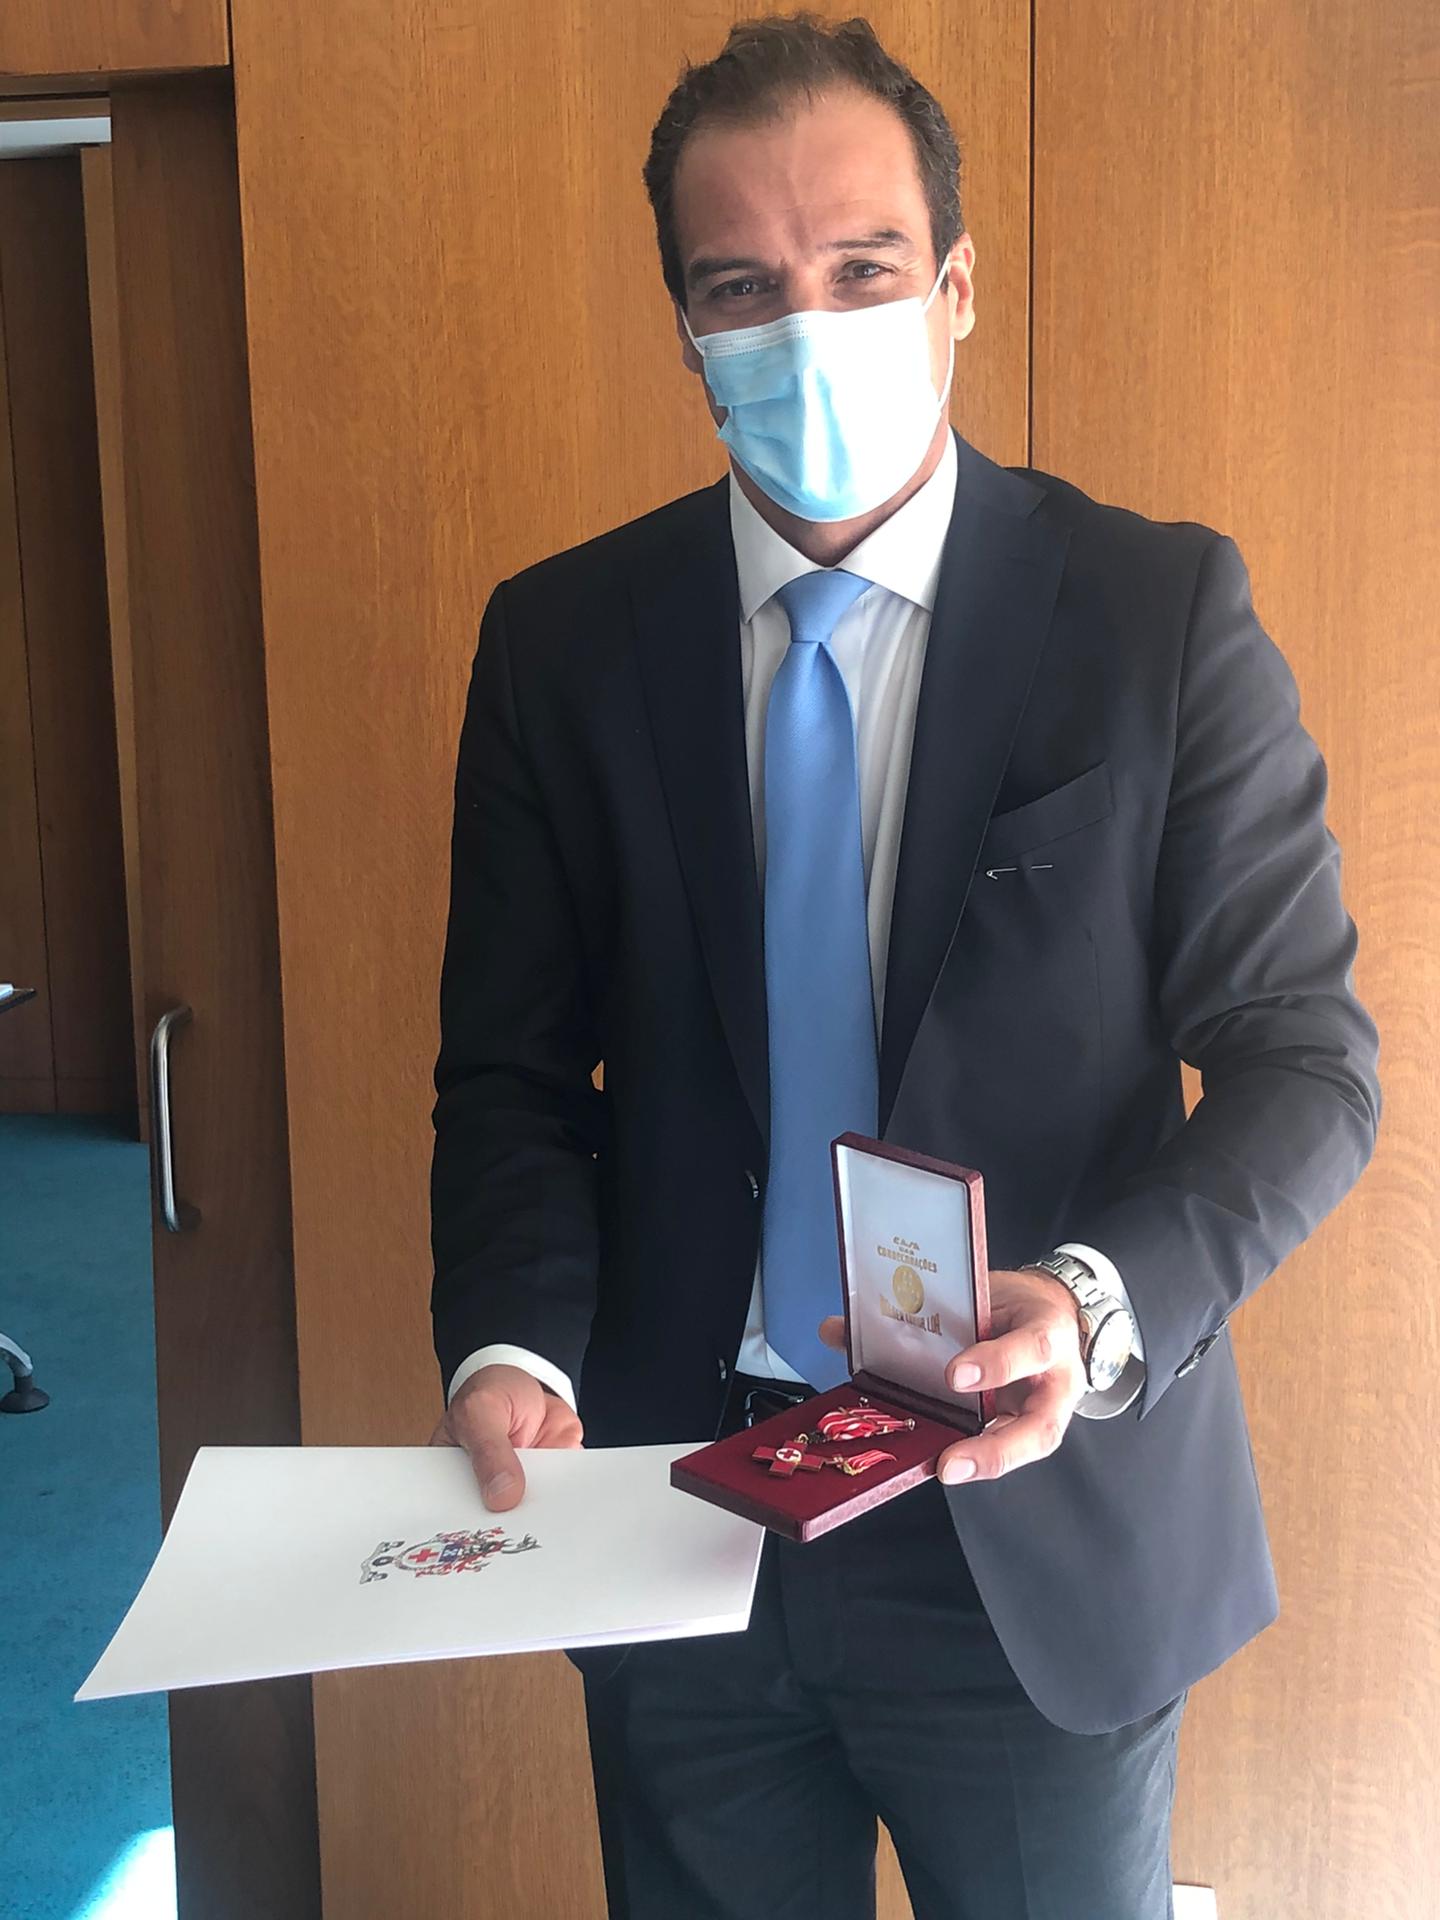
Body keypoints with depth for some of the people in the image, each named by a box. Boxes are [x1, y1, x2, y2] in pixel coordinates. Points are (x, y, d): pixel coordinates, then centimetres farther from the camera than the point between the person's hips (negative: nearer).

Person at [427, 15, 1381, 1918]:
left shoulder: (1163, 609, -7)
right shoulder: (560, 638, -1)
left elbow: (1308, 1060, -7)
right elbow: (511, 1067, 4)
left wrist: (1100, 1303, -24)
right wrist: (514, 1343, -14)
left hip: (1043, 1531, -1)